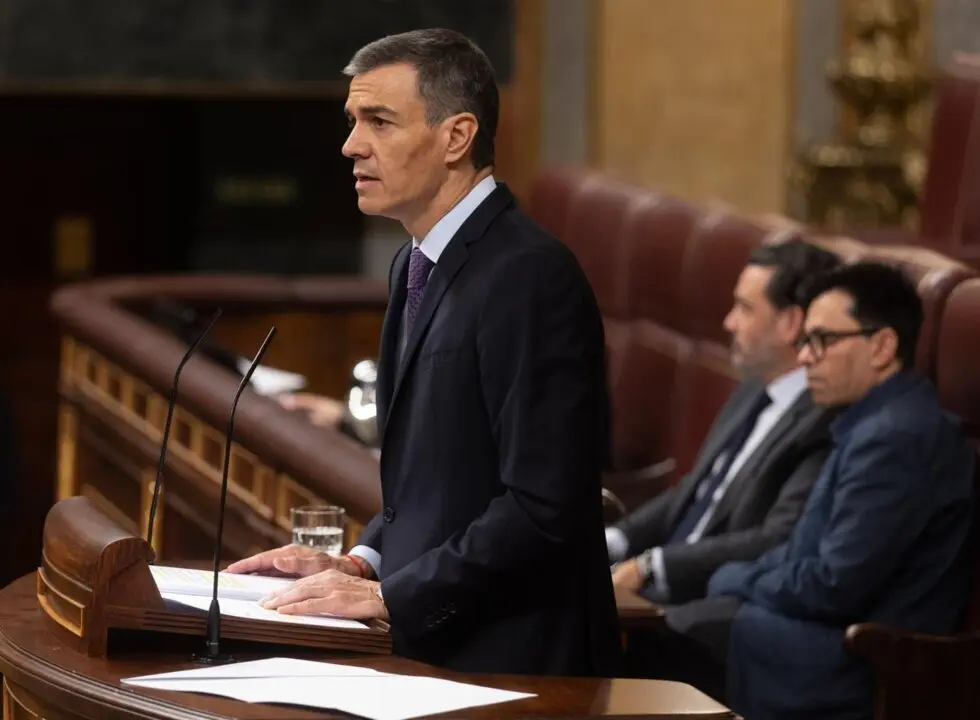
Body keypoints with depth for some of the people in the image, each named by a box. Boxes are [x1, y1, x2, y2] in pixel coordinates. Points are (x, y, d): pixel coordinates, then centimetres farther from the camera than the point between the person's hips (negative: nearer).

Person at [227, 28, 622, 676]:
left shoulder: (530, 275, -16)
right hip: (428, 648, 8)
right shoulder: (417, 265, 14)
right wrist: (364, 563, 7)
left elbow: (545, 508, -21)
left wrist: (390, 595, -17)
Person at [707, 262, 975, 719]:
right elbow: (809, 553, 16)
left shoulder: (897, 437, -19)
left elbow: (835, 586, -21)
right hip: (838, 639, 9)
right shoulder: (880, 421, 12)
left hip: (846, 669, -9)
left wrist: (733, 581, -6)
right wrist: (741, 580, 0)